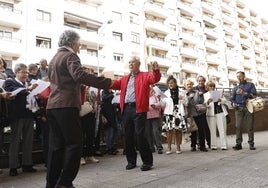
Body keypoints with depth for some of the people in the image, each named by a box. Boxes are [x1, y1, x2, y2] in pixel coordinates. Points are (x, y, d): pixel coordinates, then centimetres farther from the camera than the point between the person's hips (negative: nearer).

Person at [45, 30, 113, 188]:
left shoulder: (54, 58, 22)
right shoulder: (70, 56, -6)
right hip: (66, 105, -9)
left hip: (52, 105, 9)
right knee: (75, 143, -4)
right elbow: (79, 75, -24)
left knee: (56, 145, 10)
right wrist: (106, 82, -23)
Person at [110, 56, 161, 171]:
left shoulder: (145, 76, 7)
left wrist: (156, 70, -32)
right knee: (128, 136, 9)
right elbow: (114, 84, 11)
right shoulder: (124, 79, 22)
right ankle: (131, 161, 21)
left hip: (139, 109, -5)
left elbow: (155, 79, -11)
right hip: (126, 109, 5)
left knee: (140, 135, -8)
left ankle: (147, 161, 5)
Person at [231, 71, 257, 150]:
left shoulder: (250, 85, 14)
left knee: (250, 126, -2)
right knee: (238, 126, -8)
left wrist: (244, 93, -13)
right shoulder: (235, 88, 21)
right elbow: (232, 98, 19)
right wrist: (233, 103, -2)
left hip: (248, 107, -1)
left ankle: (251, 143, 6)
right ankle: (238, 144, -6)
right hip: (238, 109, 2)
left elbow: (254, 94, 1)